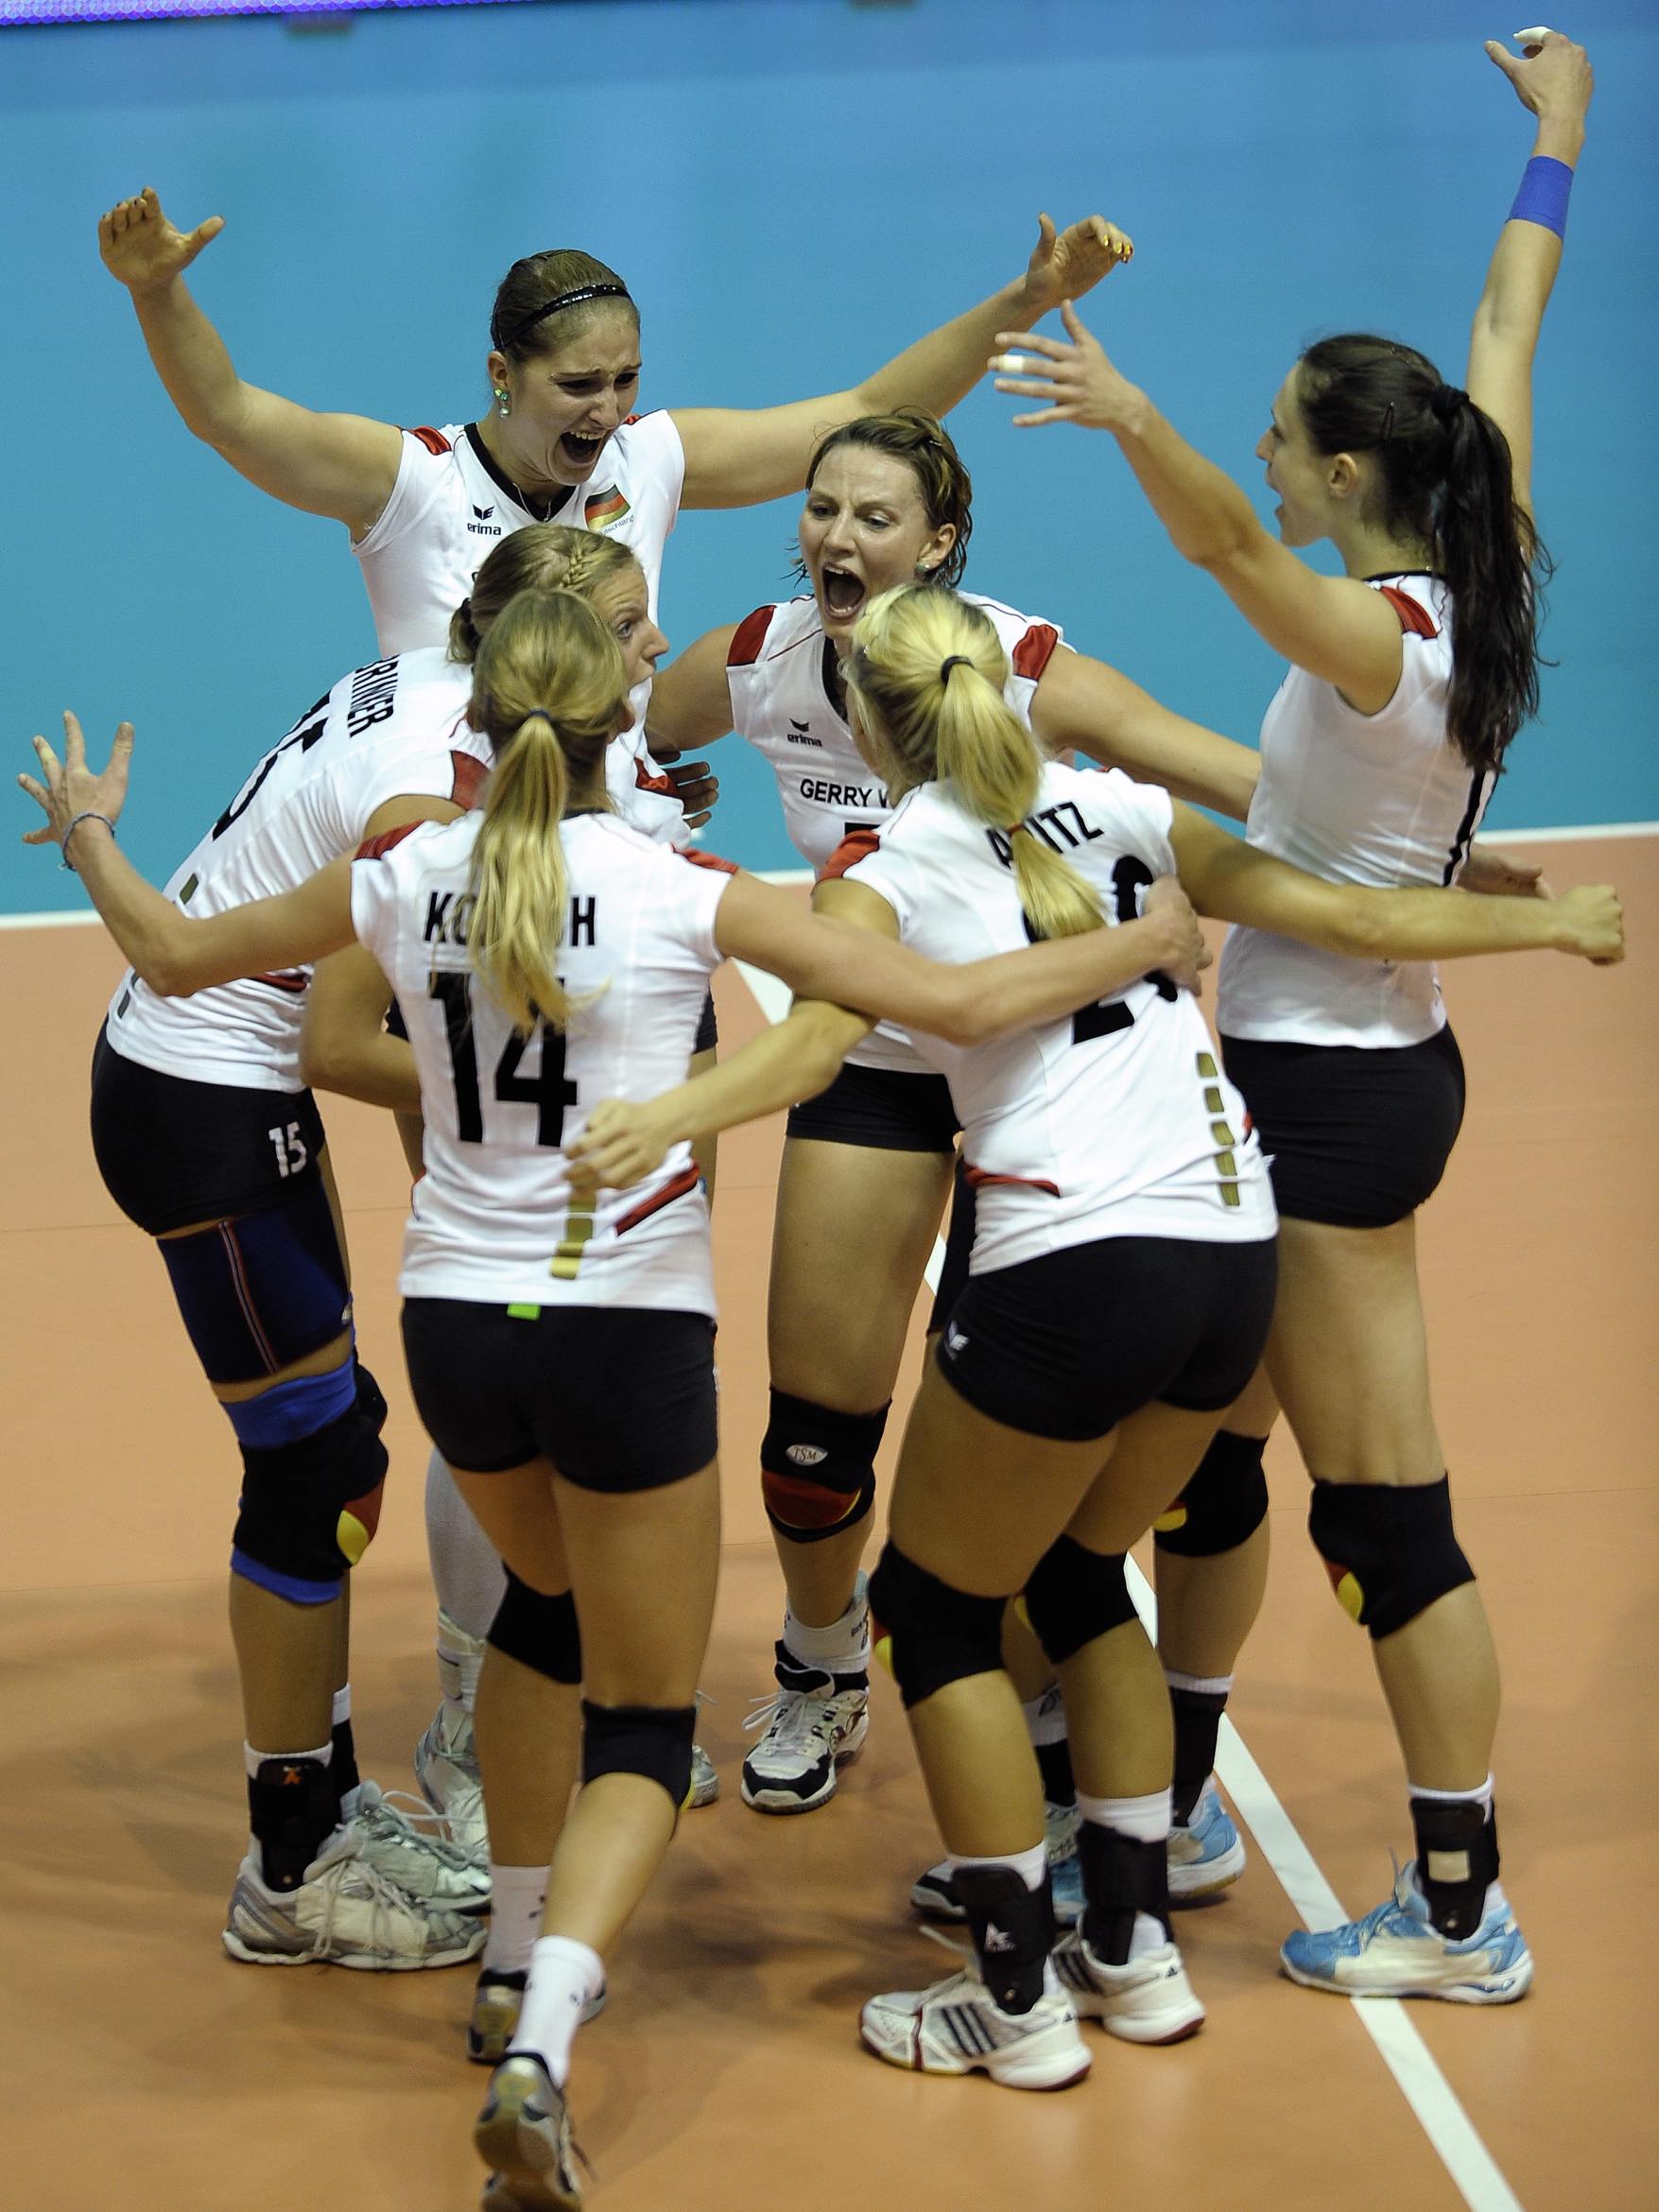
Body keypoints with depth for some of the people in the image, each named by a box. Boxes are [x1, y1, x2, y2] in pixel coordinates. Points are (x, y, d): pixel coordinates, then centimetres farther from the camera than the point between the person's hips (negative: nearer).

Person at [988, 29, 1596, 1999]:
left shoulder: (1375, 639, -22)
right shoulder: (1483, 587, 2)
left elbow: (1232, 550, -44)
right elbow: (1503, 345, 14)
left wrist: (1138, 423, -60)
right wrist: (1555, 150, 26)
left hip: (1331, 1095, -9)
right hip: (1369, 1066, 9)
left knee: (1385, 1511, -3)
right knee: (1207, 1448, 19)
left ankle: (1461, 1914, 4)